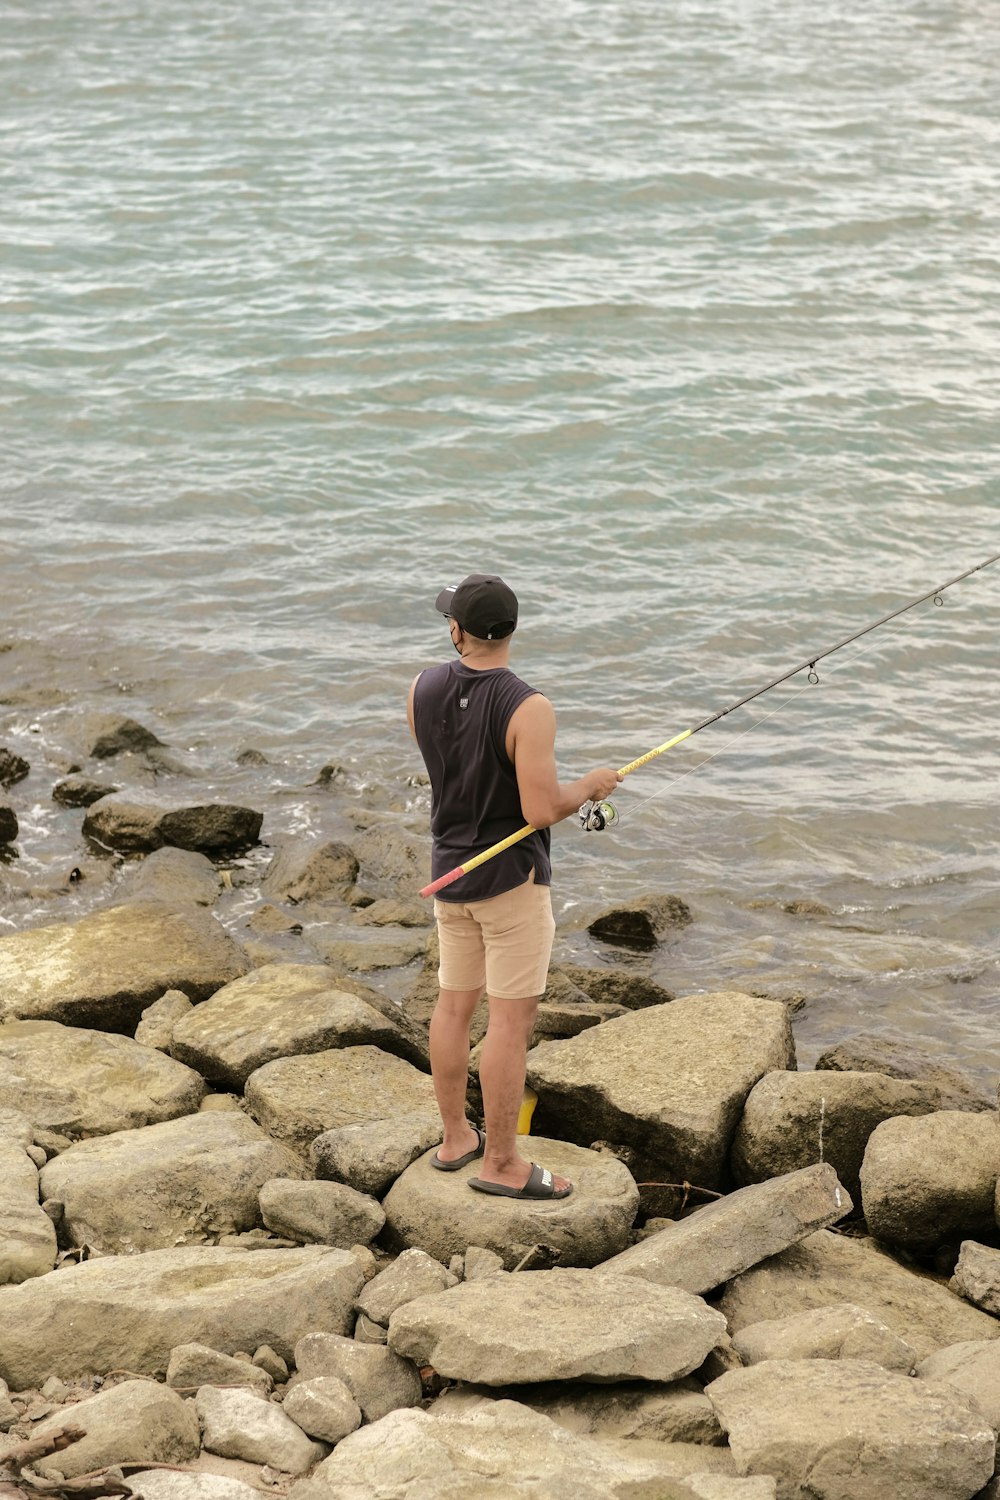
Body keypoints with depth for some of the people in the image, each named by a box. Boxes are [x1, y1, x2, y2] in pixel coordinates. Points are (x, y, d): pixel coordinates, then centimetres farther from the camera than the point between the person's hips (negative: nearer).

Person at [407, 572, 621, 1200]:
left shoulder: (424, 690, -4)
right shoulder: (528, 708, -23)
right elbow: (541, 810, -25)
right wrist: (589, 786, -7)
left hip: (450, 871, 7)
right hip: (511, 878, -7)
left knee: (456, 1003, 17)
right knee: (513, 1019, 0)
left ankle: (457, 1137, 28)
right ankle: (502, 1163, 5)